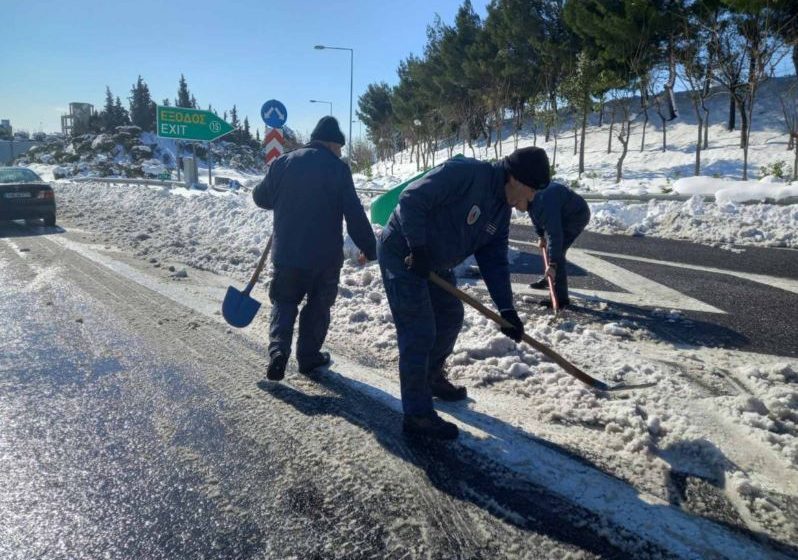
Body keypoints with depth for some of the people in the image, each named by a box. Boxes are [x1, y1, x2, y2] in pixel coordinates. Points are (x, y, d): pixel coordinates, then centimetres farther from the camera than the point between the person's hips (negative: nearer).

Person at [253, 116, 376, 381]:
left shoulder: (283, 162, 2)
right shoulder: (337, 168, -8)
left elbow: (261, 197, 12)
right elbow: (354, 213, -10)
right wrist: (369, 248, -2)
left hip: (286, 252, 2)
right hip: (326, 255, -2)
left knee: (284, 302, 15)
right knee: (319, 305, 15)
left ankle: (278, 350, -3)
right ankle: (309, 356, 21)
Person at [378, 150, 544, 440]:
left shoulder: (502, 209, 3)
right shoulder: (466, 173, -26)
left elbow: (494, 259, 2)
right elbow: (411, 201, -30)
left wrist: (506, 308, -7)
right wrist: (418, 250, -26)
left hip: (435, 263, 10)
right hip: (402, 255, -10)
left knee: (450, 318, 19)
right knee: (419, 332, -9)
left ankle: (432, 378, 42)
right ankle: (417, 414, 1)